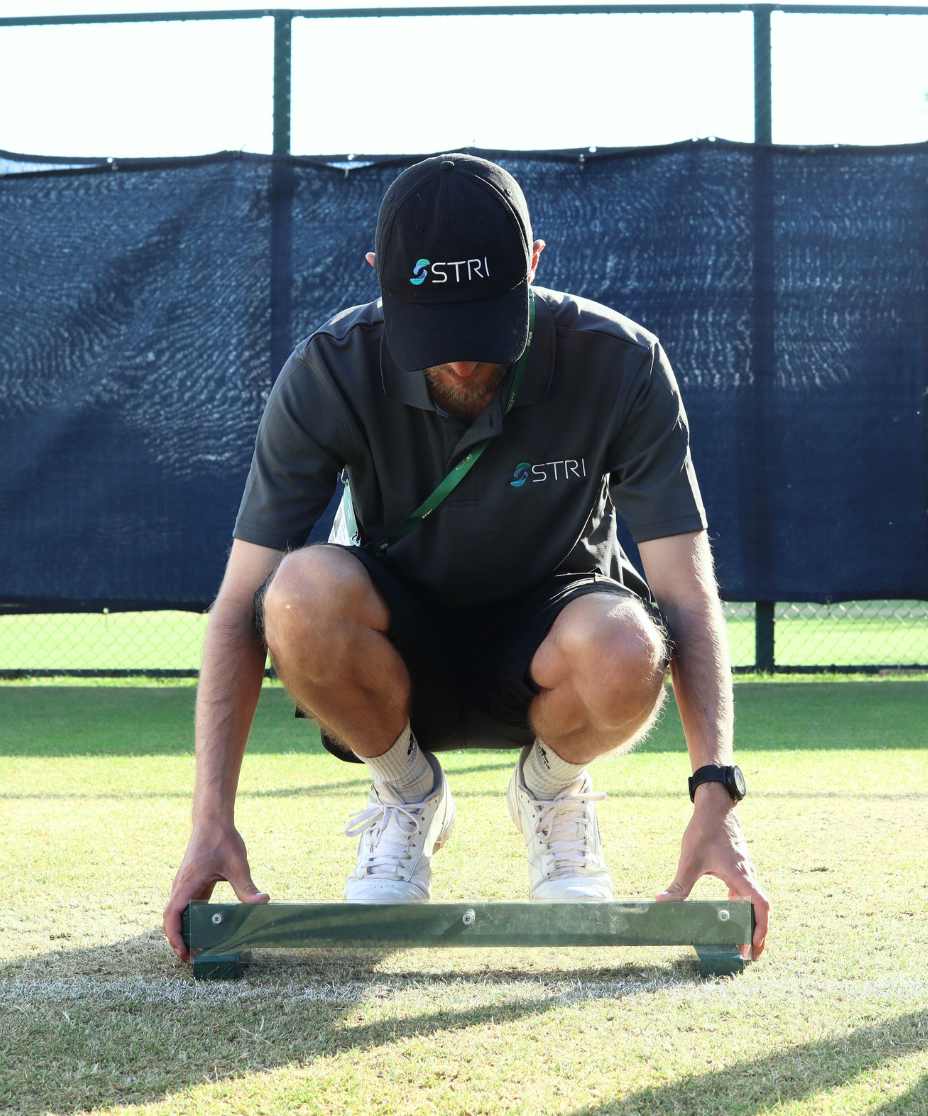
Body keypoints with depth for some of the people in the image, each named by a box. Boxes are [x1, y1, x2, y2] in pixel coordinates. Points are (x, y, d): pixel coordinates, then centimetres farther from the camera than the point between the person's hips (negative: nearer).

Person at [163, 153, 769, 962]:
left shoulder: (621, 364, -21)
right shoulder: (329, 373, -21)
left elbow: (687, 595, -22)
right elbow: (242, 605, -22)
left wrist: (715, 795, -34)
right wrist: (213, 819, -31)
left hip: (544, 649, 0)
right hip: (399, 647, 1)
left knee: (622, 656, -37)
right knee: (306, 592, -35)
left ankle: (553, 787, 1)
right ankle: (407, 794, -2)